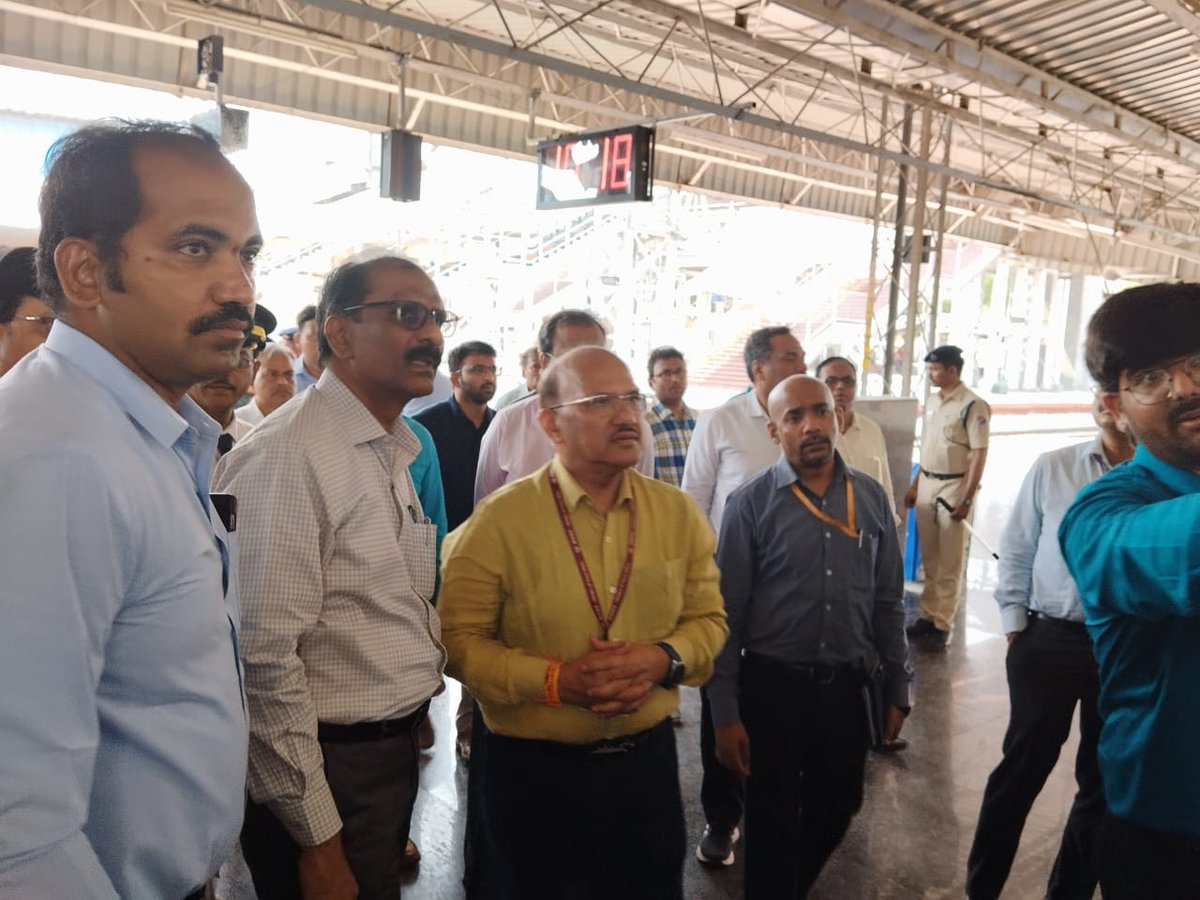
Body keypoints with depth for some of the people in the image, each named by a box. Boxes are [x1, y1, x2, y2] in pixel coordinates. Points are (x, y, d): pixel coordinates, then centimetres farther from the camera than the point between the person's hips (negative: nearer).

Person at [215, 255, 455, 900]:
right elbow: (265, 658, -23)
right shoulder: (286, 457, -21)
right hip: (330, 775, -9)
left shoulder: (392, 449, 8)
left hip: (395, 753, 9)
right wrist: (317, 838, -18)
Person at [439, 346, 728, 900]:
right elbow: (459, 640, -10)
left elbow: (707, 618, 6)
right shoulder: (498, 522, -12)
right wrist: (554, 680, -22)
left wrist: (665, 659, -15)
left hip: (648, 760, 3)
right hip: (532, 771, -3)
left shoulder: (678, 513, -1)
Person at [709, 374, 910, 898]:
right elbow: (727, 615, -10)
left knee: (836, 812, 22)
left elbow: (888, 602, 7)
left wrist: (897, 688, 9)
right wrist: (725, 714, -10)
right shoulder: (750, 504, -11)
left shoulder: (871, 498, 1)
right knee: (773, 824, 10)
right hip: (773, 688, -4)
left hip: (847, 687, 4)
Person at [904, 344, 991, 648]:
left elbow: (979, 455, -15)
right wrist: (915, 485, 16)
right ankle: (927, 616, 21)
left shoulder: (972, 405, -13)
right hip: (927, 484, 7)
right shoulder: (932, 401, 9)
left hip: (953, 486, -7)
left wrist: (967, 499, -17)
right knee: (929, 558, 13)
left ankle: (942, 625, 9)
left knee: (950, 563, 2)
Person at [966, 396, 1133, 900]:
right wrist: (1014, 625, 1)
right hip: (1050, 640, 0)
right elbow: (1016, 551, 3)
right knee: (1022, 767, 8)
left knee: (1104, 781, 16)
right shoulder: (1052, 468, -2)